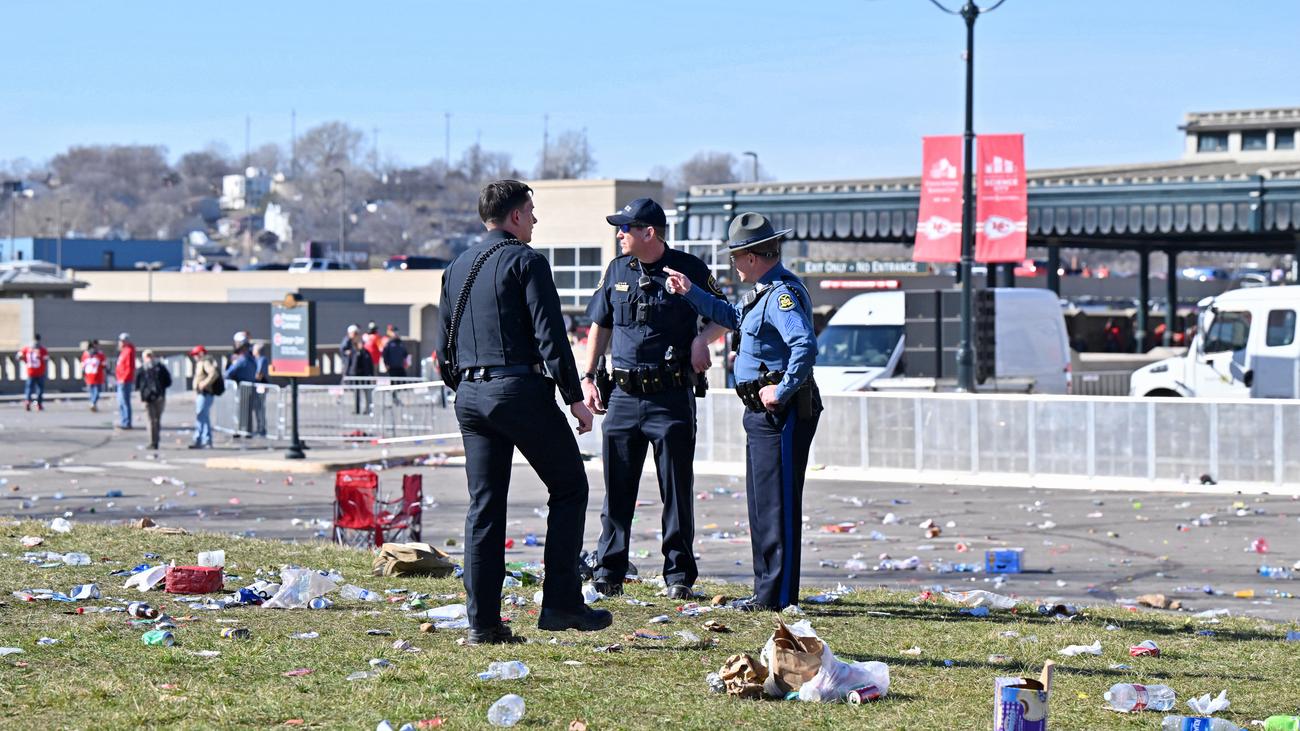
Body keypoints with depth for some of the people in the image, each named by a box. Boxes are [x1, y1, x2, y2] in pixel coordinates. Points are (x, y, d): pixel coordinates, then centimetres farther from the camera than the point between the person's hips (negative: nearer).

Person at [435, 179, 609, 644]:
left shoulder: (457, 268, 16)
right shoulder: (525, 261, -6)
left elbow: (444, 348, 19)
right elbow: (550, 335, -13)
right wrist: (574, 397, -10)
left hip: (470, 396, 7)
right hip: (520, 389, -7)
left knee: (484, 506, 7)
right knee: (569, 487, 5)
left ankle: (483, 621, 5)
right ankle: (561, 603, -1)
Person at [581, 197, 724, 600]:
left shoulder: (689, 269, -3)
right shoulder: (617, 270, 9)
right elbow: (600, 325, 18)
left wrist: (702, 341, -12)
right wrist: (588, 377, 11)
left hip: (672, 397, -4)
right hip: (624, 396, 4)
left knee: (677, 491, 0)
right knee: (617, 491, 5)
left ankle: (679, 576, 7)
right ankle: (609, 573, 10)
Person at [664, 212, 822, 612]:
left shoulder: (783, 293, -18)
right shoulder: (767, 290, 16)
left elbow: (805, 345, -32)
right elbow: (734, 317, 34)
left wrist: (782, 391, -25)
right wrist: (690, 293, 31)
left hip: (781, 413, -11)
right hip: (763, 413, 11)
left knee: (777, 504, -8)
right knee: (762, 503, 15)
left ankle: (778, 595, -6)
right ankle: (768, 590, 22)